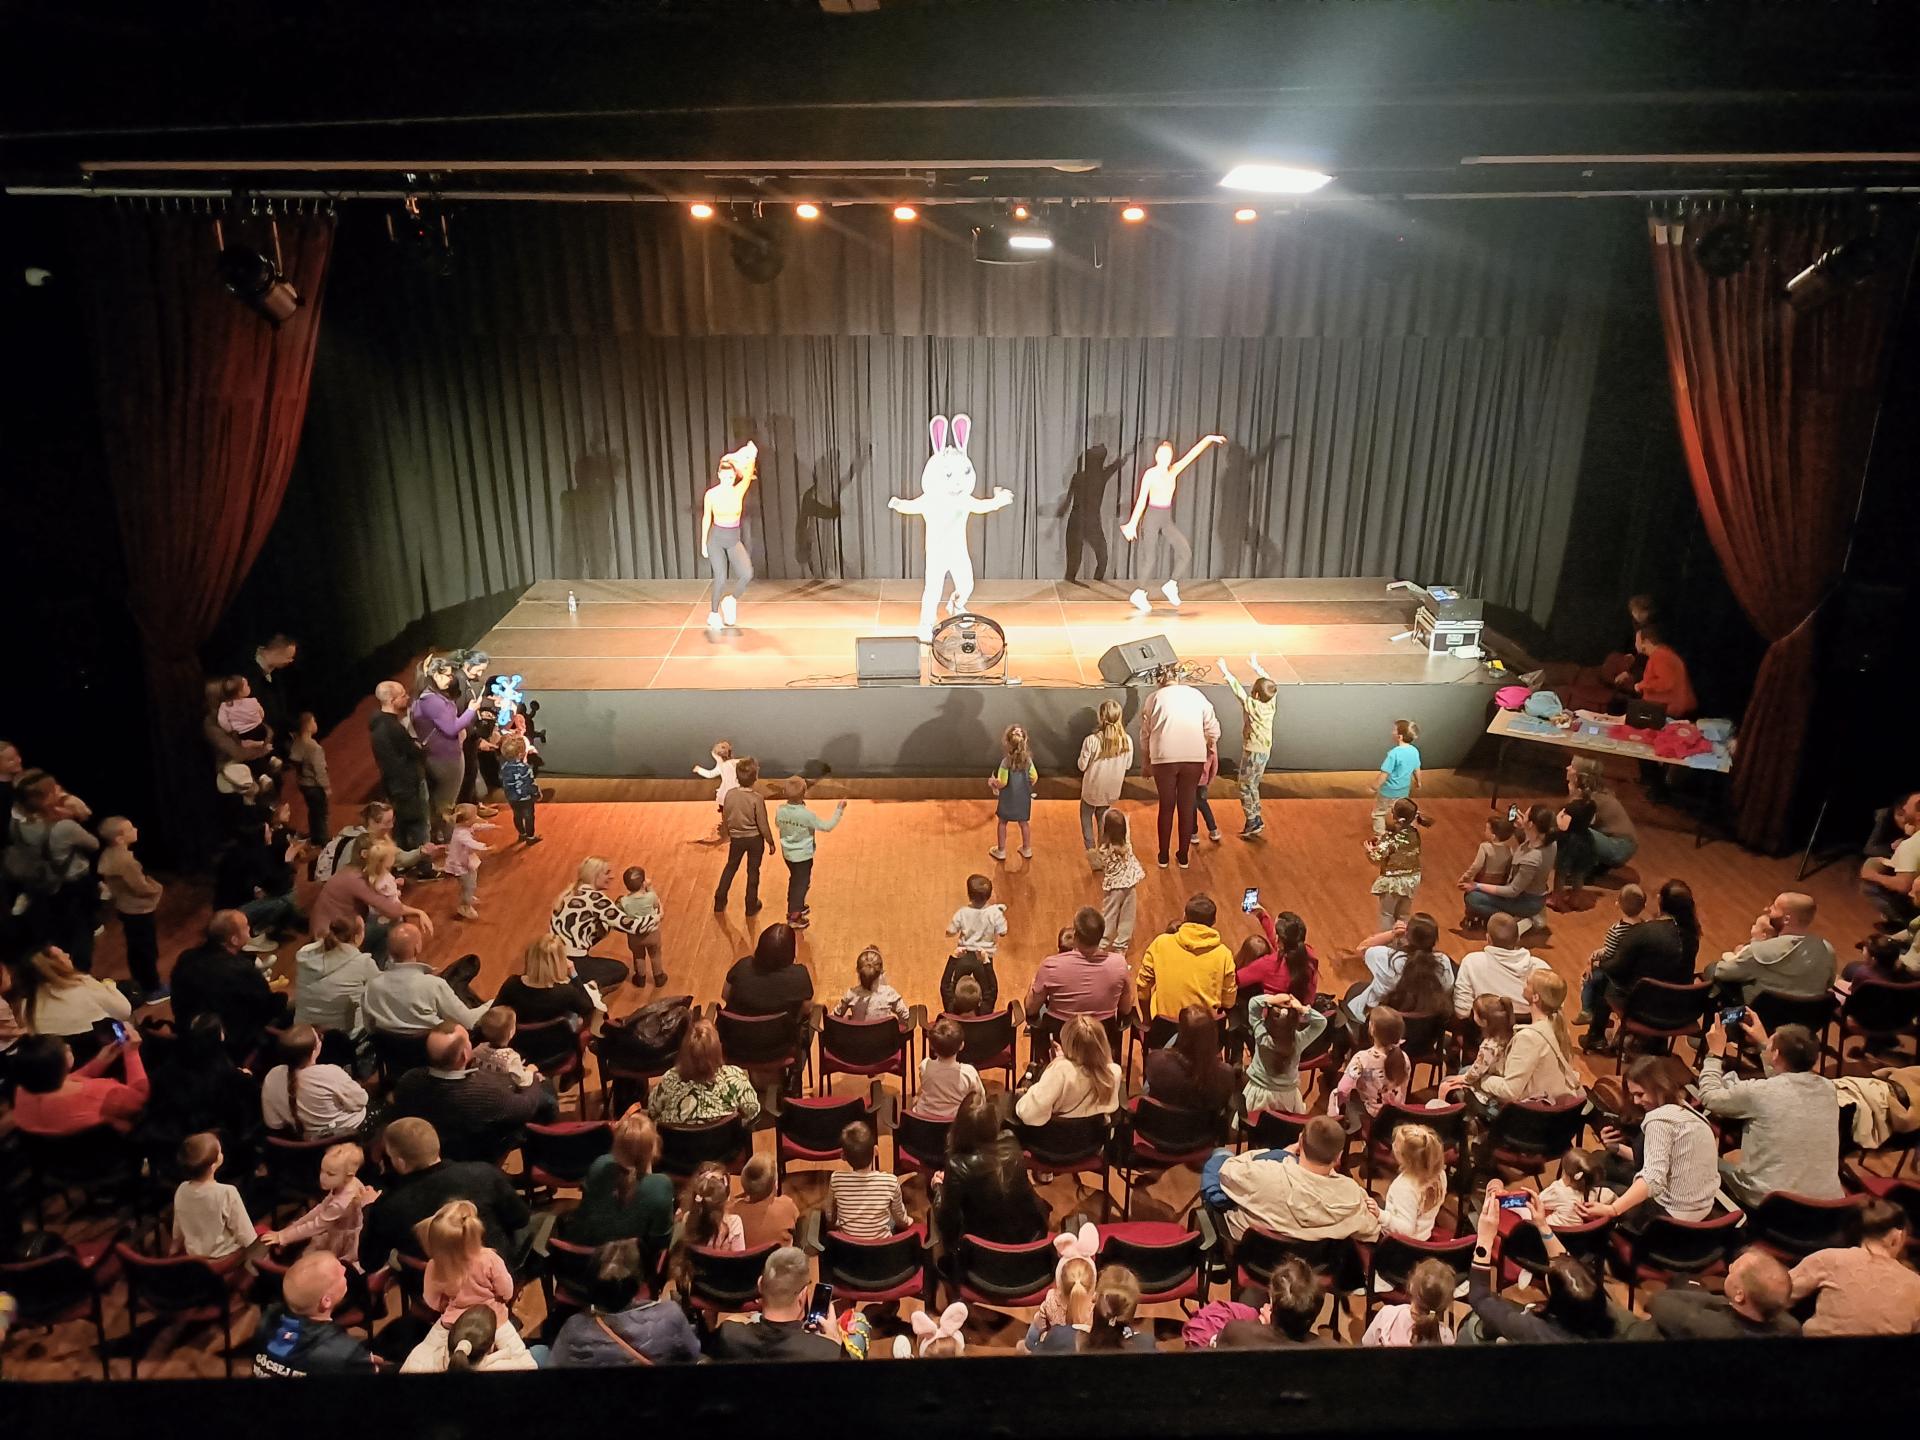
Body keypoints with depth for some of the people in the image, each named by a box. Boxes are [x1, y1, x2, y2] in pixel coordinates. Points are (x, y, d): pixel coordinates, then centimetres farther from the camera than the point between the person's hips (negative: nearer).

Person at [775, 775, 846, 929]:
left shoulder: (780, 810, -14)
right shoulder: (807, 815, -29)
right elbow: (827, 826, -18)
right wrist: (839, 810, -9)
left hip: (787, 853, 6)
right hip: (803, 855, -6)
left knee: (794, 879, 26)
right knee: (802, 883, 10)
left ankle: (795, 907, 43)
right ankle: (794, 917, 15)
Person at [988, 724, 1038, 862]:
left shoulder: (1006, 761, -25)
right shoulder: (1028, 759, -12)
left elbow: (1002, 783, -22)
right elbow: (1034, 778, -3)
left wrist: (993, 782, -2)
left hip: (1008, 798, -4)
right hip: (1023, 797, 4)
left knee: (1002, 822, 16)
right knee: (1024, 822, 20)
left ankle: (1001, 851, 26)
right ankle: (1027, 849, 33)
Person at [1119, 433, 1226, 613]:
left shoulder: (1174, 470, 5)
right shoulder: (1150, 474, -10)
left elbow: (1191, 455, 1)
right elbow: (1141, 500, -14)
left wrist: (1207, 439, -7)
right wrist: (1132, 524, -18)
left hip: (1167, 519, 6)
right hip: (1152, 517, -5)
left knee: (1186, 551, -5)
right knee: (1149, 559, -2)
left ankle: (1171, 586, 10)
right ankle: (1139, 595, 11)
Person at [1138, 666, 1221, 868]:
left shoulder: (1154, 698, 7)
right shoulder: (1196, 695, 11)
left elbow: (1145, 734, 8)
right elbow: (1213, 728, 7)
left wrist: (1145, 763, 18)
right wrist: (1212, 748, 24)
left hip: (1164, 758, -1)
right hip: (1194, 757, 1)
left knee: (1166, 807, 12)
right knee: (1186, 807, 11)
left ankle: (1163, 856, 20)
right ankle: (1184, 856, 19)